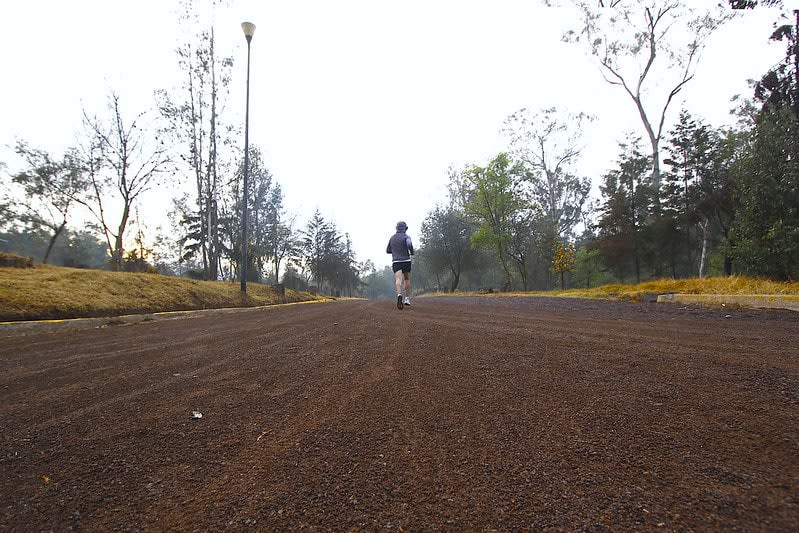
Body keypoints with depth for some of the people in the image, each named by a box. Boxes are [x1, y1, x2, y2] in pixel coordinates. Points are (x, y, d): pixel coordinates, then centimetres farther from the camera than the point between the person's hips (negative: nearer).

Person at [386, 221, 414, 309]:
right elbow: (409, 244, -25)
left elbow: (388, 250, 21)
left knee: (398, 280, -17)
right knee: (407, 279, 18)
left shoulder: (392, 237, 14)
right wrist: (412, 252, -4)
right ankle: (407, 299, 16)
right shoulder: (406, 237, -2)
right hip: (406, 261, -1)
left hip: (396, 262, 2)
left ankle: (399, 295, -45)